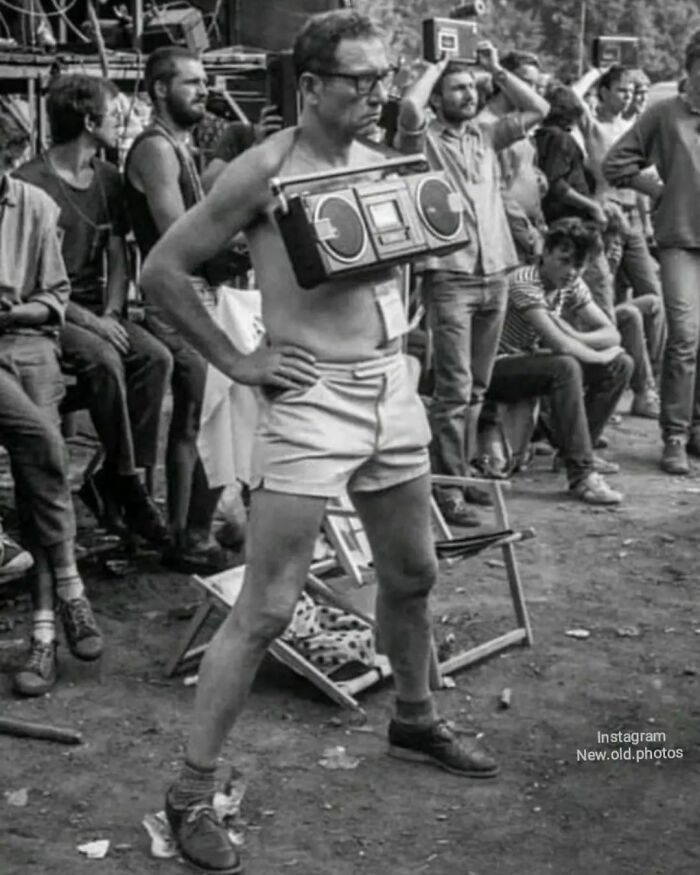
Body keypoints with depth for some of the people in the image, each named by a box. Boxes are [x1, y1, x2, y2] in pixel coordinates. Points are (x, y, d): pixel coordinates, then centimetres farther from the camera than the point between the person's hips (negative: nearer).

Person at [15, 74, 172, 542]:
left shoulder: (108, 178, 11)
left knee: (156, 357, -20)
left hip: (97, 310, 6)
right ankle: (126, 482, -16)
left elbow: (118, 257, 12)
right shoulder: (30, 183, -11)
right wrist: (86, 319, -20)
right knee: (104, 359, -32)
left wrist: (111, 314, -6)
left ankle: (112, 477, -12)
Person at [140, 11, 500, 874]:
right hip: (309, 398, -7)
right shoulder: (265, 171, -12)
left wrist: (394, 313, 5)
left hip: (392, 387, 7)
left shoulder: (380, 163, 8)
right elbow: (161, 270, -9)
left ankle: (415, 719, 43)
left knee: (411, 573, 19)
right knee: (265, 608, -7)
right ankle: (192, 792, 4)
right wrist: (233, 360, -9)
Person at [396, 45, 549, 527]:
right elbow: (409, 109, -22)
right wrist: (436, 66, -6)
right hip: (449, 275, -6)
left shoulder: (487, 135, 15)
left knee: (477, 387, 11)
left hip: (495, 275, 6)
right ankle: (448, 488, -5)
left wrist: (497, 70, 10)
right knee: (454, 388, -9)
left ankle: (462, 470, 22)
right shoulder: (424, 138, -2)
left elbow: (537, 108, 13)